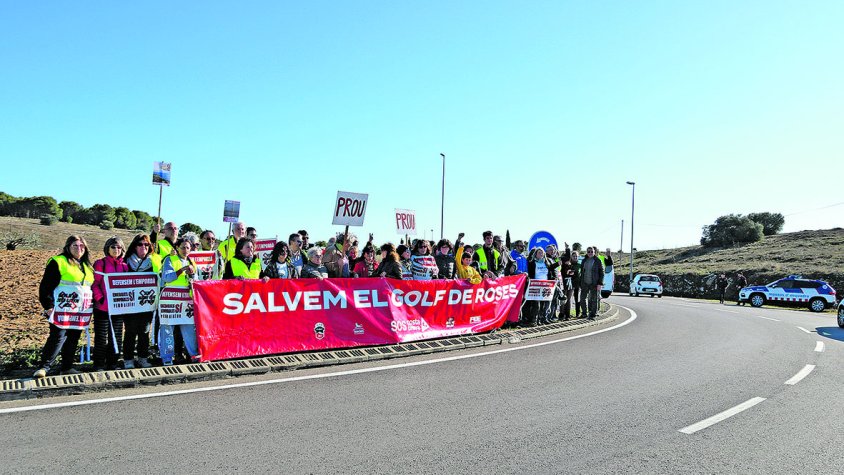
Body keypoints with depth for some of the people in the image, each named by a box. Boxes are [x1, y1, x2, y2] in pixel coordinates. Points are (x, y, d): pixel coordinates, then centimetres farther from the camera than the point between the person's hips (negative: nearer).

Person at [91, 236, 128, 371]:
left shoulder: (124, 266, 11)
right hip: (103, 307, -4)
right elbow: (94, 284, -6)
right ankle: (99, 364, 11)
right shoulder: (100, 263, -2)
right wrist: (100, 298, -16)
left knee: (117, 337, 9)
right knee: (101, 337, 2)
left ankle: (112, 363, 19)